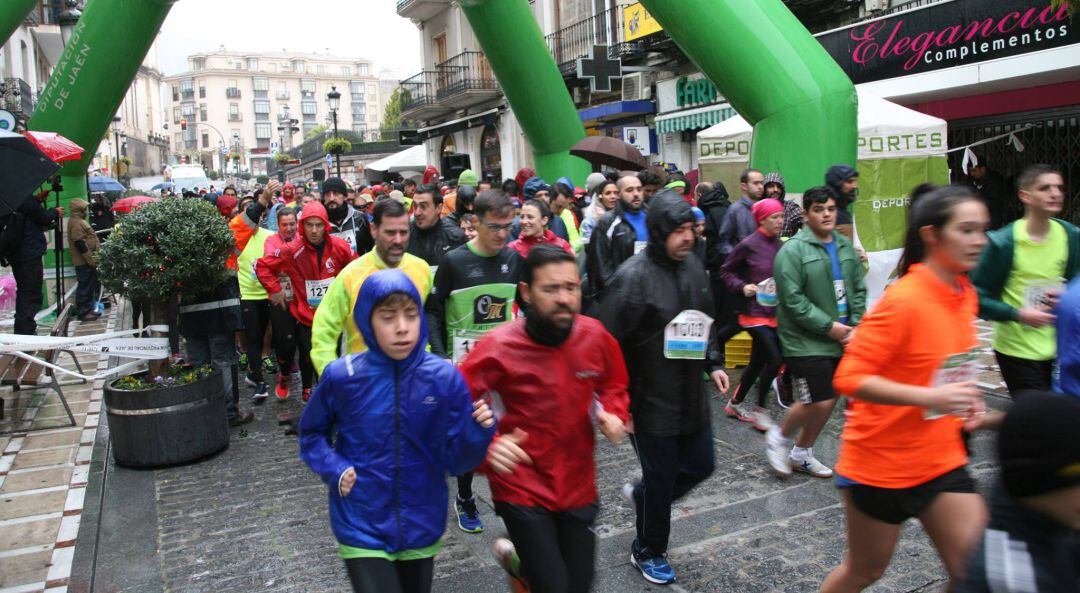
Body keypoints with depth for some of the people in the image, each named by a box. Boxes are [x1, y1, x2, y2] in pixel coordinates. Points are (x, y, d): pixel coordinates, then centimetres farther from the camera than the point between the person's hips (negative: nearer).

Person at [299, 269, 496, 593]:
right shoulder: (342, 377, -15)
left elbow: (456, 460, -8)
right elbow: (312, 434, 4)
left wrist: (478, 431, -27)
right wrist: (335, 469, -13)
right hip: (363, 529, -2)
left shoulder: (445, 378, -14)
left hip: (422, 526, 2)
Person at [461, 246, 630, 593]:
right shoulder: (498, 348, -20)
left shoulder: (596, 336, -8)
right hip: (522, 489, -4)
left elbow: (614, 385, 11)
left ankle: (519, 558, 45)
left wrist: (615, 415, -8)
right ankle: (520, 558, 32)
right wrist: (487, 446, -31)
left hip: (579, 486, 4)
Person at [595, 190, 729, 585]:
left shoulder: (693, 266, 4)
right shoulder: (633, 277, -21)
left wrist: (713, 363, 10)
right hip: (651, 401, -7)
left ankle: (642, 494, 45)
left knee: (700, 465, 19)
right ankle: (649, 552, 32)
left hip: (691, 396, 7)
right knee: (660, 476, 7)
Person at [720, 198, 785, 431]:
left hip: (773, 313, 6)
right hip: (754, 312, -6)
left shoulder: (779, 245, 3)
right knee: (775, 359, -12)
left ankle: (735, 403, 31)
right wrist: (742, 287, -16)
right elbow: (726, 271, -2)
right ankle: (759, 410, 7)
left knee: (758, 361, 14)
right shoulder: (748, 244, -12)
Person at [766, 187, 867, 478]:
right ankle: (779, 437, 18)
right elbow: (793, 300, -18)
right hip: (805, 342, -7)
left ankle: (802, 453, 32)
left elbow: (858, 290, 14)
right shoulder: (793, 250, -13)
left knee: (829, 400, 13)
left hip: (840, 340, 7)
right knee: (818, 402, -9)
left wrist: (854, 327, 1)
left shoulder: (845, 246, 9)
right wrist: (829, 327, -16)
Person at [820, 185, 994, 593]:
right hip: (881, 464, -7)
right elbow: (848, 378, -24)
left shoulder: (965, 294, 2)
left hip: (942, 460, 7)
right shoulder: (903, 300, -22)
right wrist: (928, 397, -33)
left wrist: (963, 399, 3)